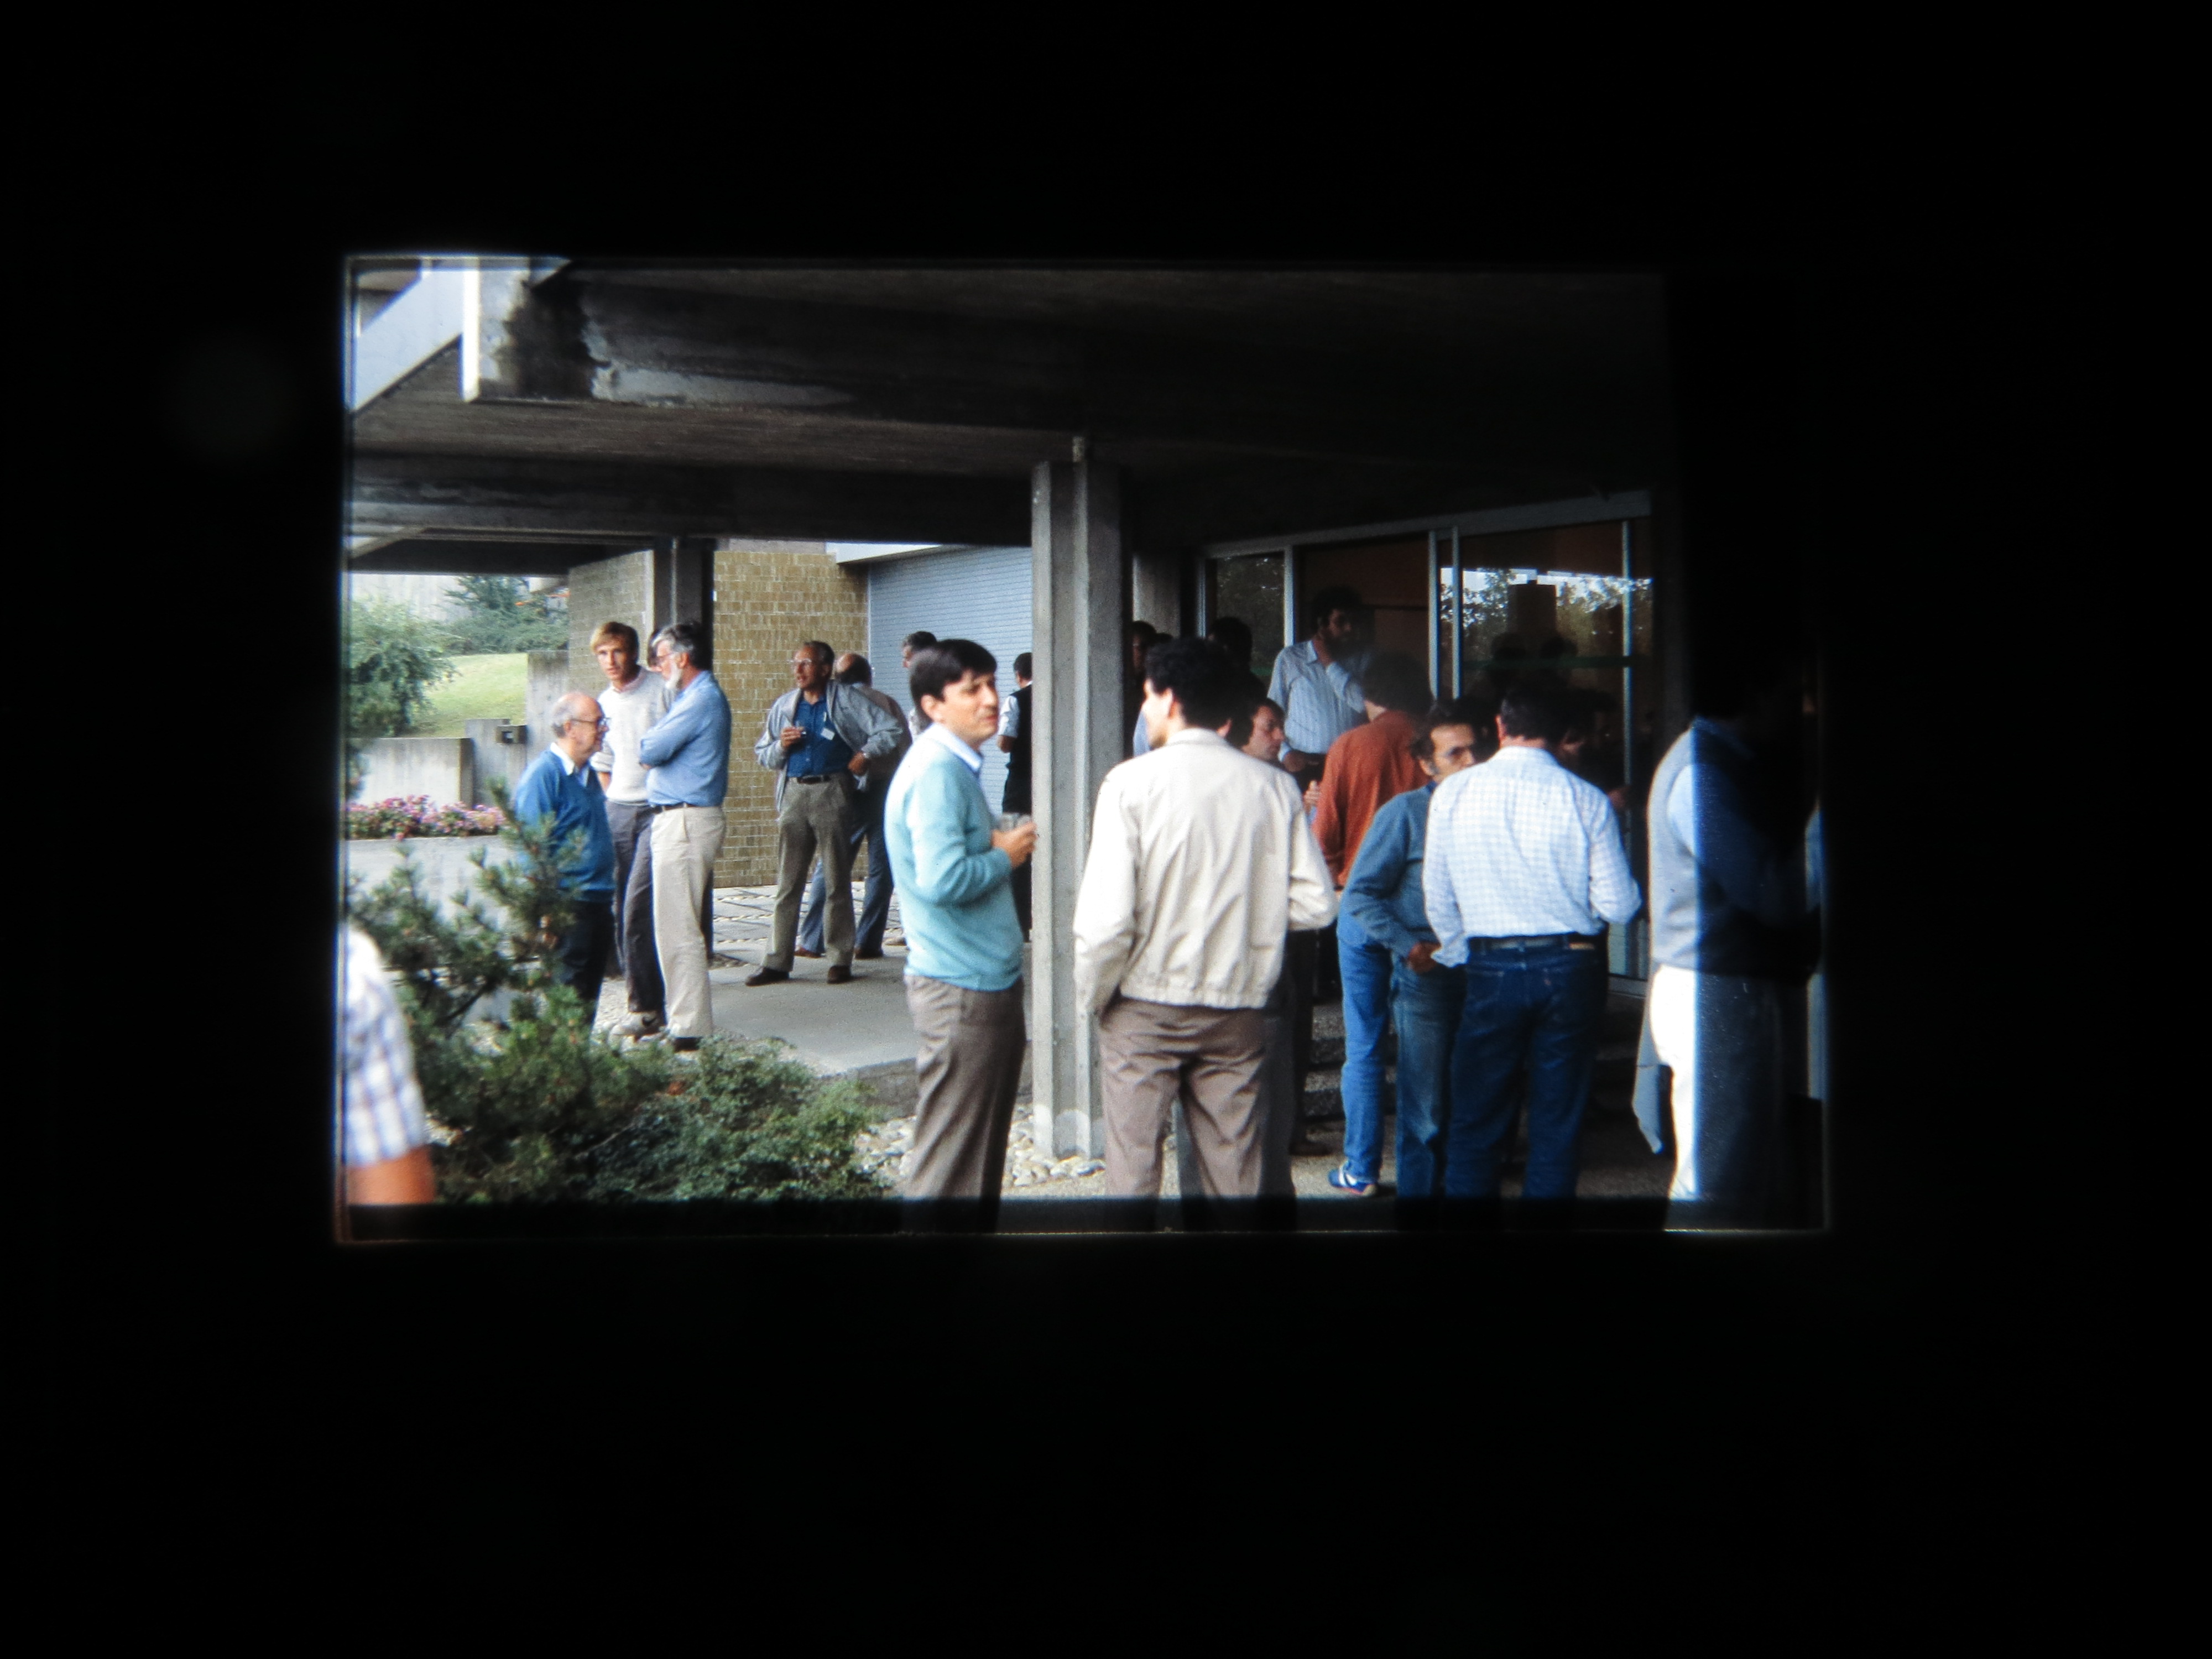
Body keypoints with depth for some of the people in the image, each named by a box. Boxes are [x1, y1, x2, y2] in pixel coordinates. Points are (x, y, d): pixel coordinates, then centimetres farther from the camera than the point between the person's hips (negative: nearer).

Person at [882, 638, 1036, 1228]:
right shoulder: (937, 772, -18)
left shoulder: (957, 766, 14)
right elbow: (942, 879, -28)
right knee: (950, 1158, -2)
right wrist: (1005, 857, -13)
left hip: (988, 981, 10)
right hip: (961, 988, -10)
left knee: (984, 1148, 18)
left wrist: (1000, 847, 8)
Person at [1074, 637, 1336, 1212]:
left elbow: (1105, 919, -17)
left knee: (1134, 1173, 8)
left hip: (1144, 1012, -3)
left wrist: (1093, 996, 0)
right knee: (1235, 1176, 13)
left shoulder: (1131, 783, -12)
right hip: (1237, 1011, 3)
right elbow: (1316, 904, -3)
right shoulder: (1274, 787, -3)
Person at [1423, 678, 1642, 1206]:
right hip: (1572, 967, 0)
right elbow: (1619, 905, -6)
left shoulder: (1453, 792, -3)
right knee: (1557, 1126, 9)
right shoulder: (1586, 800, -7)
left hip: (1492, 969, 0)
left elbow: (1438, 895, 4)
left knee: (1476, 1123, 10)